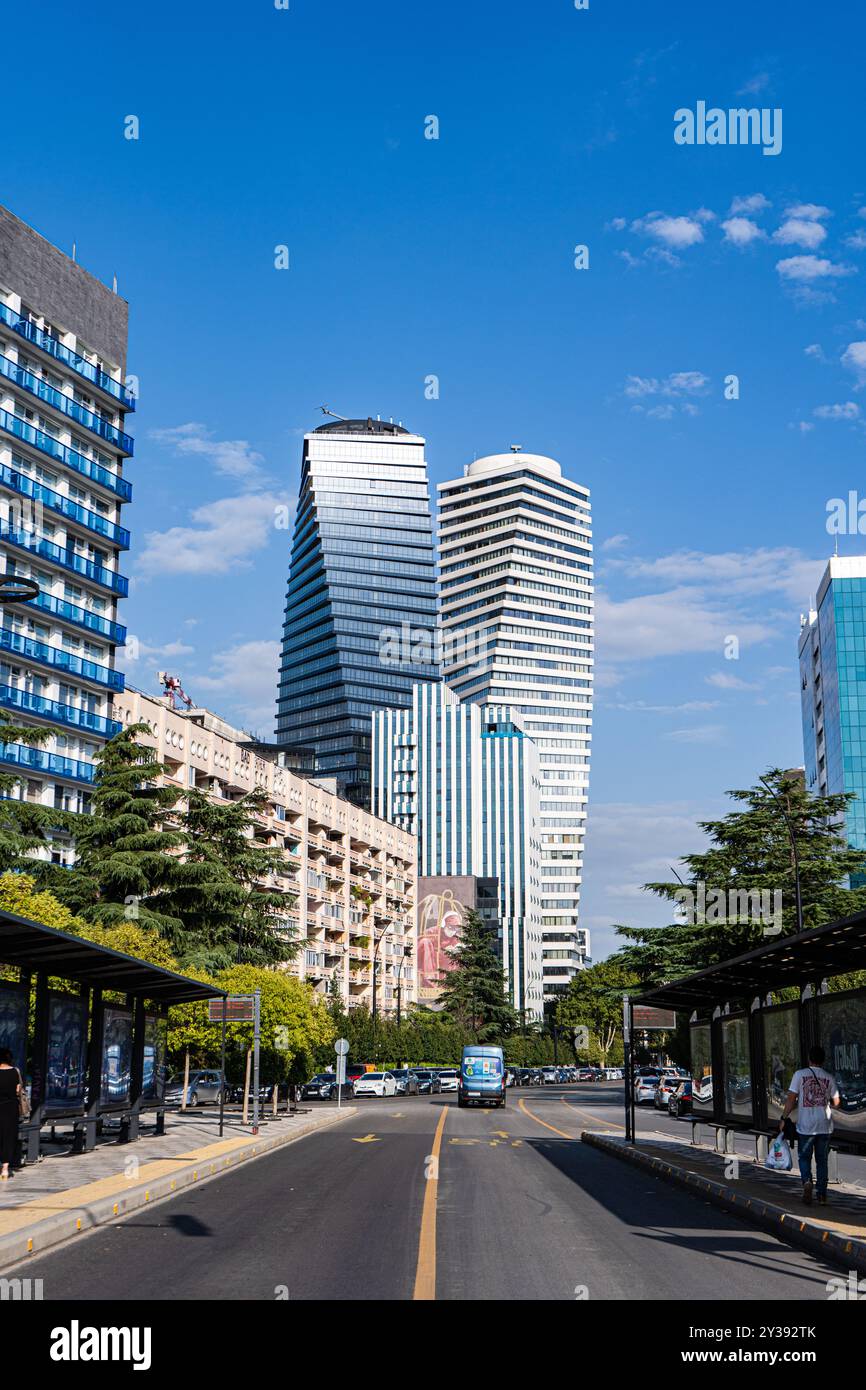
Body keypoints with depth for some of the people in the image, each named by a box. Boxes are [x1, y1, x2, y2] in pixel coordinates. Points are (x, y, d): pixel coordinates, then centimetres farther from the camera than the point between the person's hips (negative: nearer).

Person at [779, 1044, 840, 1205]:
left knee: (804, 1157, 12)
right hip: (825, 1126, 2)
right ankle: (822, 1194, 13)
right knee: (822, 1160, 13)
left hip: (806, 1126, -2)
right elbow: (836, 1102, 7)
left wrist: (783, 1118, 1)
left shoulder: (800, 1074, -6)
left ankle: (807, 1181, -14)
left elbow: (791, 1099, -8)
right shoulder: (829, 1078, 2)